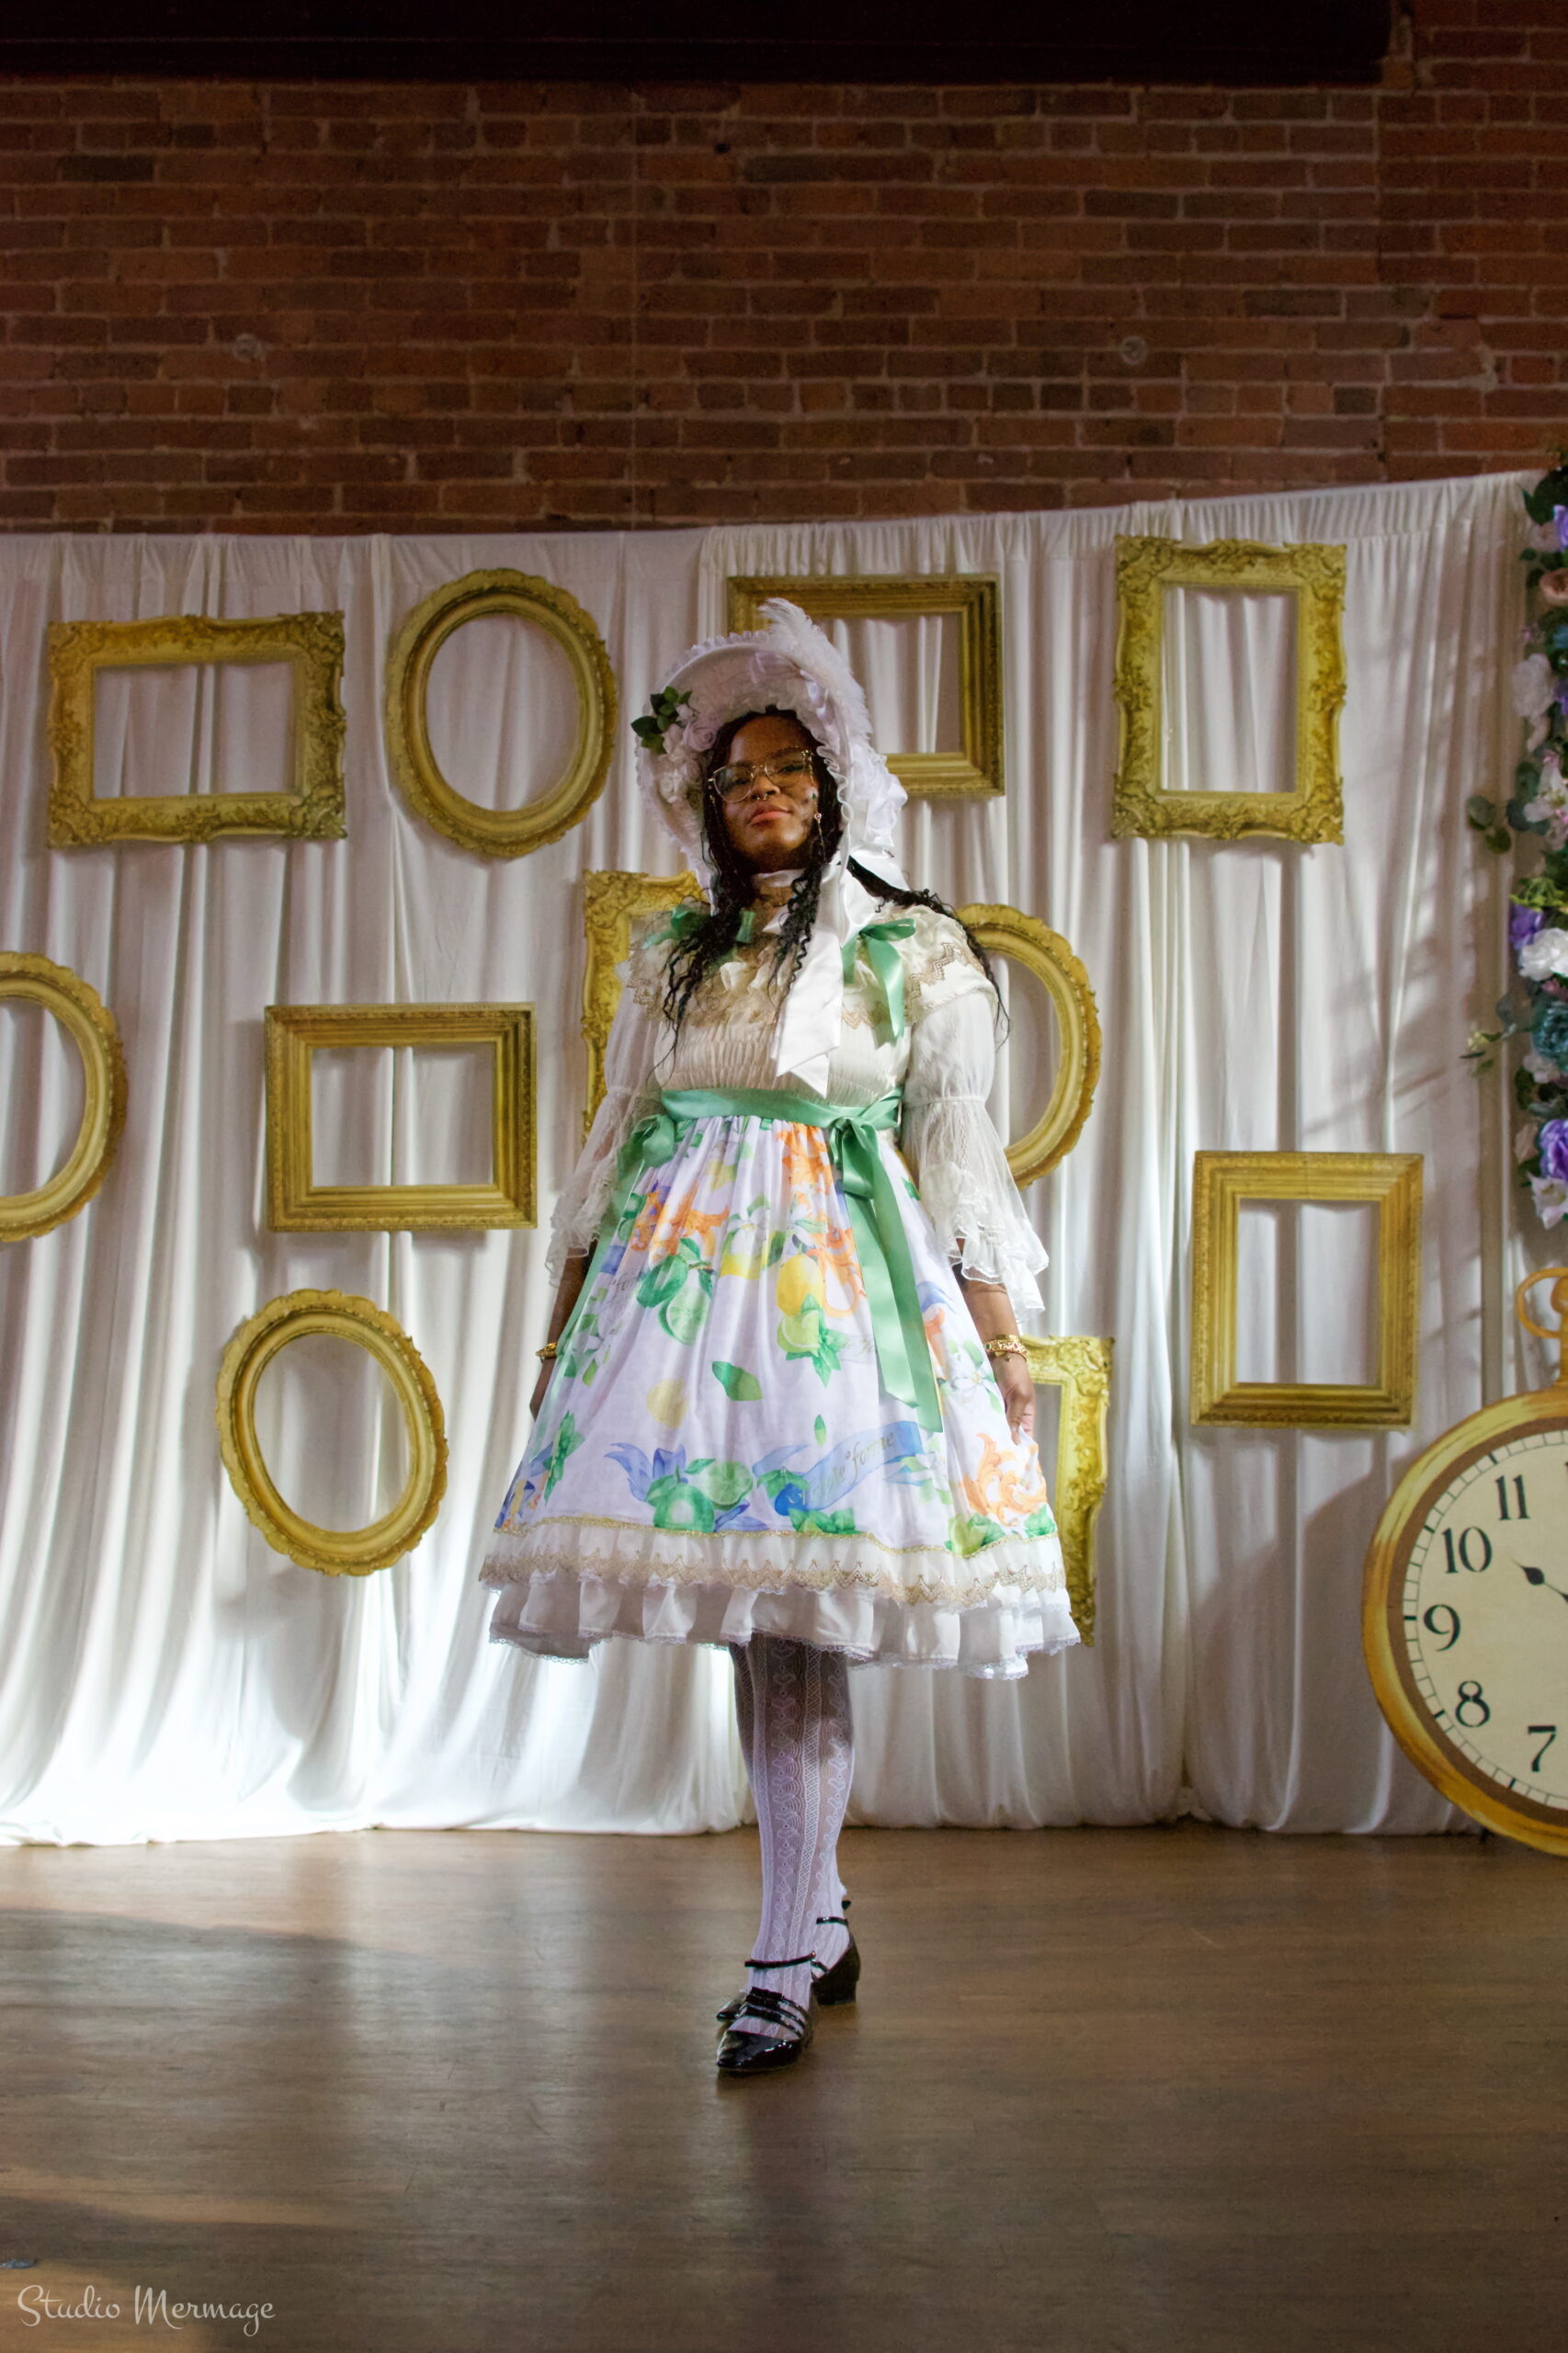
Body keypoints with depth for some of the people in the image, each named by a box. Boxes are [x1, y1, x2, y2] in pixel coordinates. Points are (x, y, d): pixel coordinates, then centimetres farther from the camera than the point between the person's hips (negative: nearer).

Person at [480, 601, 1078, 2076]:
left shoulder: (914, 948, 5)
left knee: (797, 1617, -9)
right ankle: (819, 1912, 22)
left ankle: (783, 1963, -2)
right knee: (752, 1615, 6)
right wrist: (564, 1319, 14)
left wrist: (1002, 1338, 0)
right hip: (688, 1262, 4)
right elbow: (615, 1142, 16)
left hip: (847, 1273, -3)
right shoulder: (672, 955, 14)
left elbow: (959, 1154, 3)